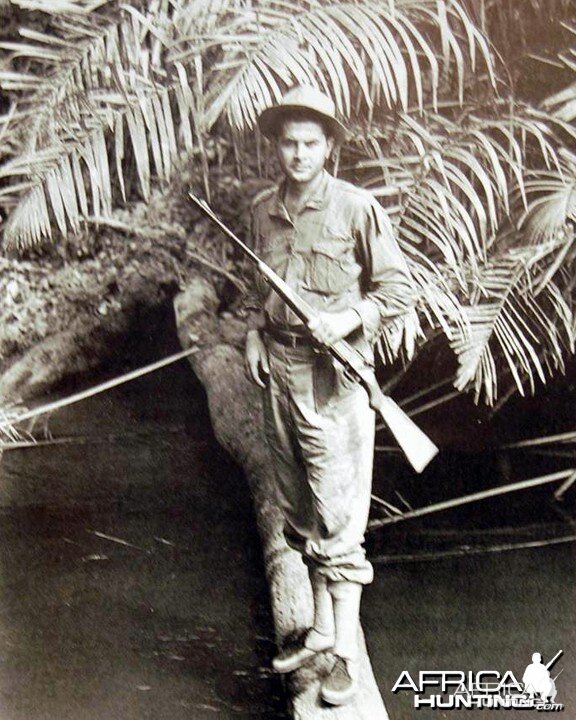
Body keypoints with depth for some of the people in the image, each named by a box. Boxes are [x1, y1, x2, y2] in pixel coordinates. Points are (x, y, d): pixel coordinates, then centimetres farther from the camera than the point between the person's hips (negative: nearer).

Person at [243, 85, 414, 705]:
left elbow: (398, 288, -3)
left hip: (332, 370, -6)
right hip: (278, 367, 6)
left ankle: (347, 654, 7)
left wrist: (350, 318, -17)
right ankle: (321, 627, 30)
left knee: (336, 516, -4)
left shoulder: (356, 207, -7)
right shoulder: (263, 210, 9)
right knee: (298, 509, 14)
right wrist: (254, 336, 7)